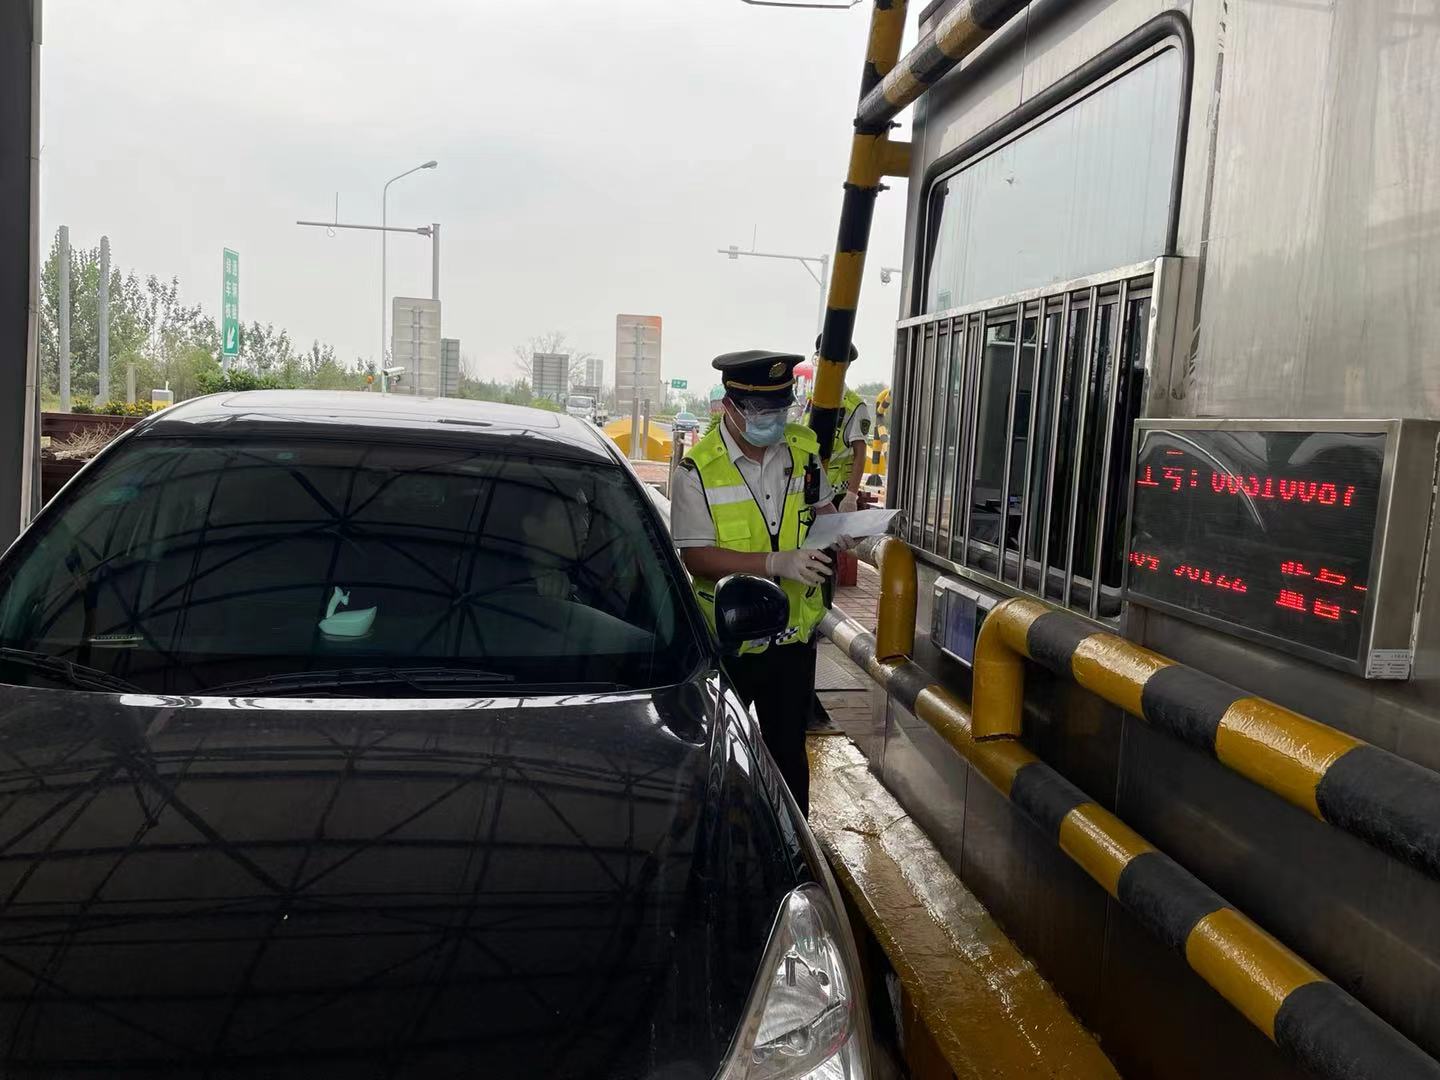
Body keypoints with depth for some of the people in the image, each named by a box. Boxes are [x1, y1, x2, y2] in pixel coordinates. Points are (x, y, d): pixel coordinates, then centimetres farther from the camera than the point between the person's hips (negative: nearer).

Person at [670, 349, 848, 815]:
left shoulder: (803, 449, 0)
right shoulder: (698, 469, -16)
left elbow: (822, 506, 17)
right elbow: (696, 555, -19)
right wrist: (775, 562, -29)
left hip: (794, 632, 4)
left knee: (788, 750, 17)